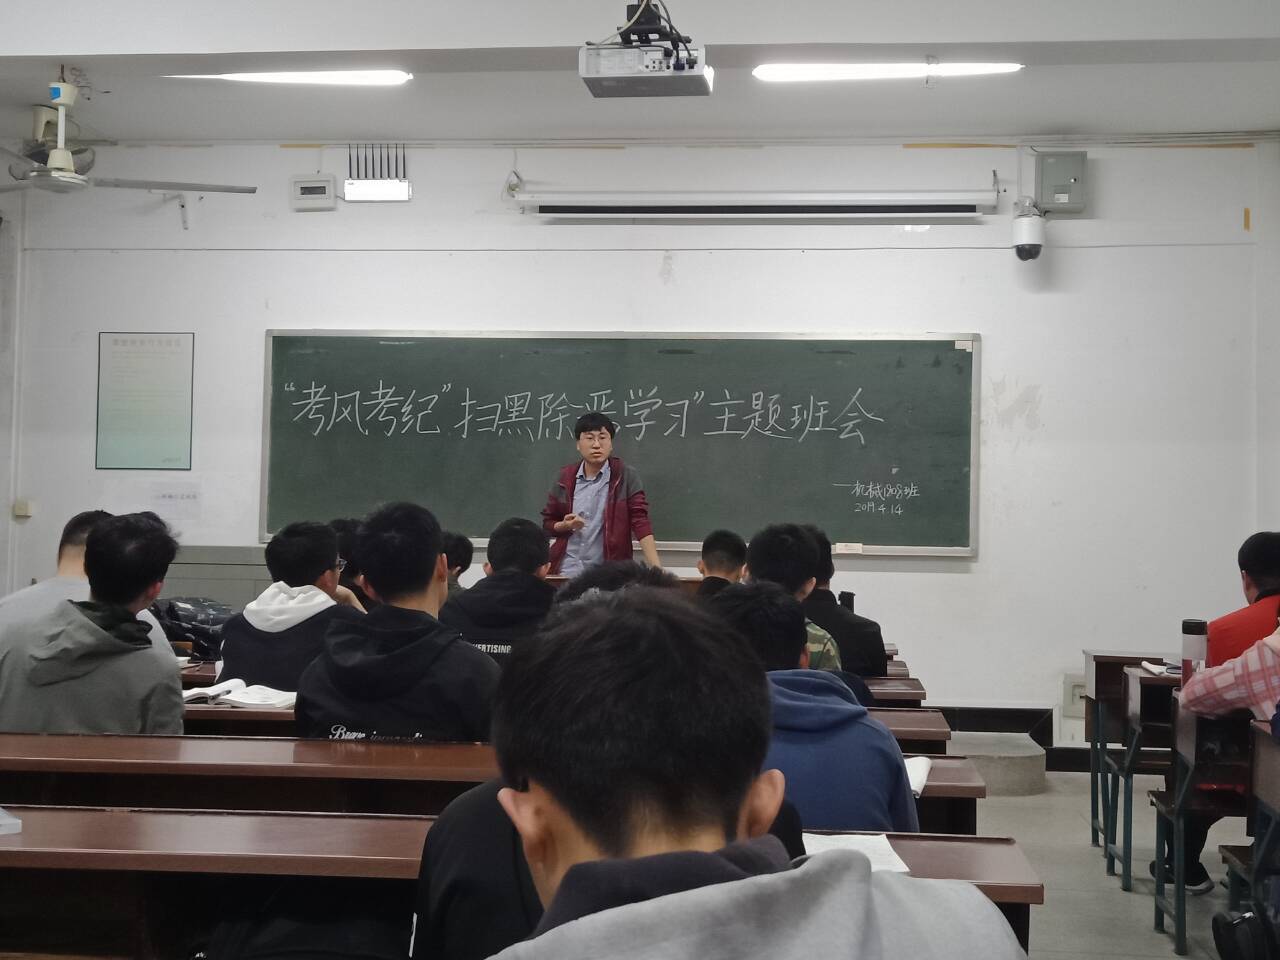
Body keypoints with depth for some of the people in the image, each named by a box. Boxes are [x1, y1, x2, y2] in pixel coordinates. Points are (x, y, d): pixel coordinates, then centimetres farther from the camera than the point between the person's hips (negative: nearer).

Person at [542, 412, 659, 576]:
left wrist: (656, 568, -21)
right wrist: (565, 525, -10)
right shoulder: (565, 478, 4)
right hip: (567, 571, 2)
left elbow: (640, 522, -11)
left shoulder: (626, 476, -4)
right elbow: (547, 523, 13)